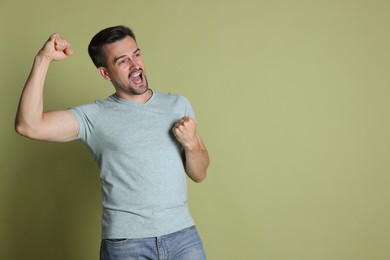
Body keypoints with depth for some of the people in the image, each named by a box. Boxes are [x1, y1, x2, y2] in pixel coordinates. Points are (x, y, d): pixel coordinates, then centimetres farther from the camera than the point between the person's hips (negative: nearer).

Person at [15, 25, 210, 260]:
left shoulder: (179, 104, 8)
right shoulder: (94, 116, -3)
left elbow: (199, 174, 11)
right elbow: (28, 126, -17)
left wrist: (191, 143, -9)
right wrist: (44, 59, -18)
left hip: (183, 234, 3)